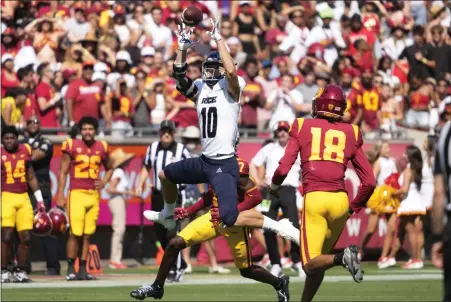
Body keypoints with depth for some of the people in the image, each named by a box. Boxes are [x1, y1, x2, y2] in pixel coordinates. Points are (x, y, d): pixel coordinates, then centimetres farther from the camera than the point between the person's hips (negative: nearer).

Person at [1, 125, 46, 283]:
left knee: (25, 237, 3)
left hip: (23, 198, 5)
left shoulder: (25, 151, 9)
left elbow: (31, 177, 18)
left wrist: (39, 199, 16)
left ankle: (21, 271, 13)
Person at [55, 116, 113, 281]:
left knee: (87, 235, 6)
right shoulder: (71, 146, -3)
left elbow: (109, 168, 25)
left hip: (94, 195, 4)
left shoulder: (101, 148, 9)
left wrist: (104, 182, 5)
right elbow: (63, 172, 0)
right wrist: (60, 195, -6)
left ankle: (83, 269, 11)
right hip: (77, 193, -4)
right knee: (75, 233, -9)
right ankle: (70, 269, -2)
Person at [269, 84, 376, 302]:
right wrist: (354, 208, 23)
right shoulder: (350, 133, 12)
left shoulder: (303, 127, 8)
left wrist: (274, 185, 23)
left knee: (311, 264, -3)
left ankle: (342, 258, -31)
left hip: (314, 198, -3)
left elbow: (284, 168, 0)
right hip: (340, 200, 3)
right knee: (320, 257, 18)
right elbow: (369, 182, 8)